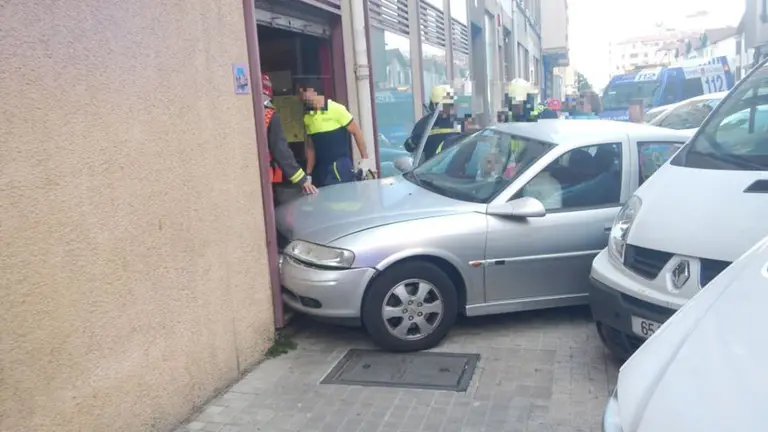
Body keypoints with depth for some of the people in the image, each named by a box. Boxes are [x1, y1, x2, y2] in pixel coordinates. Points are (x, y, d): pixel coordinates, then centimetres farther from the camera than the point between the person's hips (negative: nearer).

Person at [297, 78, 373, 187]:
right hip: (321, 171, 5)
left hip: (341, 167, -5)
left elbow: (356, 132, -4)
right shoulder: (307, 117, 9)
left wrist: (365, 159, -8)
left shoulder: (336, 109, -7)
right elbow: (311, 147, 15)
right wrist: (308, 174, 9)